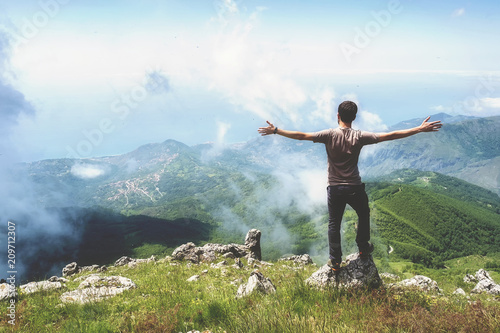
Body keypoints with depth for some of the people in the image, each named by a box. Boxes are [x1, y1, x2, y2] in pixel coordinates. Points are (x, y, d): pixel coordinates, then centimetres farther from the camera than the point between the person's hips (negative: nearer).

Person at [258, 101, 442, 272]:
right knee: (364, 215, 27)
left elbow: (302, 135, -13)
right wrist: (420, 129, -4)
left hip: (335, 189, 0)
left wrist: (276, 131, -5)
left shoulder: (329, 135, -11)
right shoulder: (359, 136, -10)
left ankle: (335, 261, 19)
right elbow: (390, 136, -9)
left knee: (334, 224, 14)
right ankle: (363, 249, 39)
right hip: (355, 188, 0)